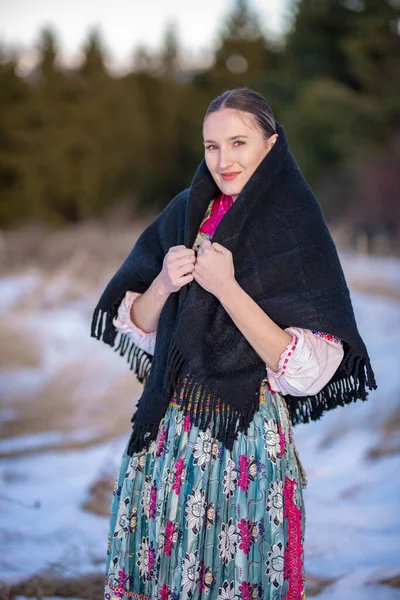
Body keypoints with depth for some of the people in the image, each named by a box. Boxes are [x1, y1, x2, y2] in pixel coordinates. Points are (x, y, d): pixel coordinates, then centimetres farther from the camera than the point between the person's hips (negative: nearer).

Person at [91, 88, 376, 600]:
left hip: (246, 437, -4)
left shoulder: (295, 230, -8)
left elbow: (311, 370, -15)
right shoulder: (185, 213, 7)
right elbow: (135, 327, 11)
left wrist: (226, 288, -20)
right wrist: (162, 285, -10)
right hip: (165, 428, 5)